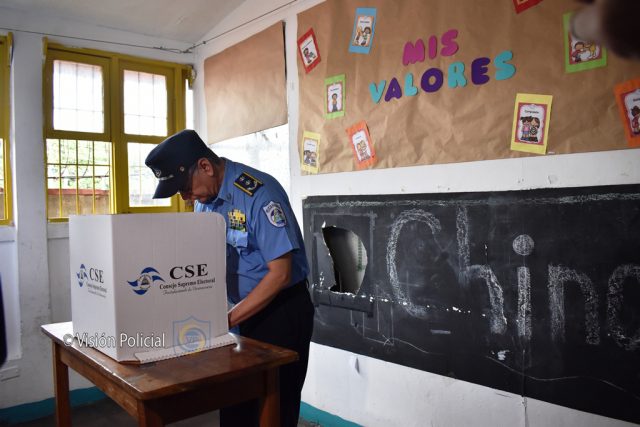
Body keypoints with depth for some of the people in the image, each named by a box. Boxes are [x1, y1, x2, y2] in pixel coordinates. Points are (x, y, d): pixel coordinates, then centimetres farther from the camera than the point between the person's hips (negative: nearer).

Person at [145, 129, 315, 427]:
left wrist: (226, 321, -23)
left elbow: (280, 273, -24)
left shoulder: (259, 193, -23)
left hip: (282, 310, -7)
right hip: (246, 309, 7)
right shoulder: (204, 198, 1)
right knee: (235, 401, 14)